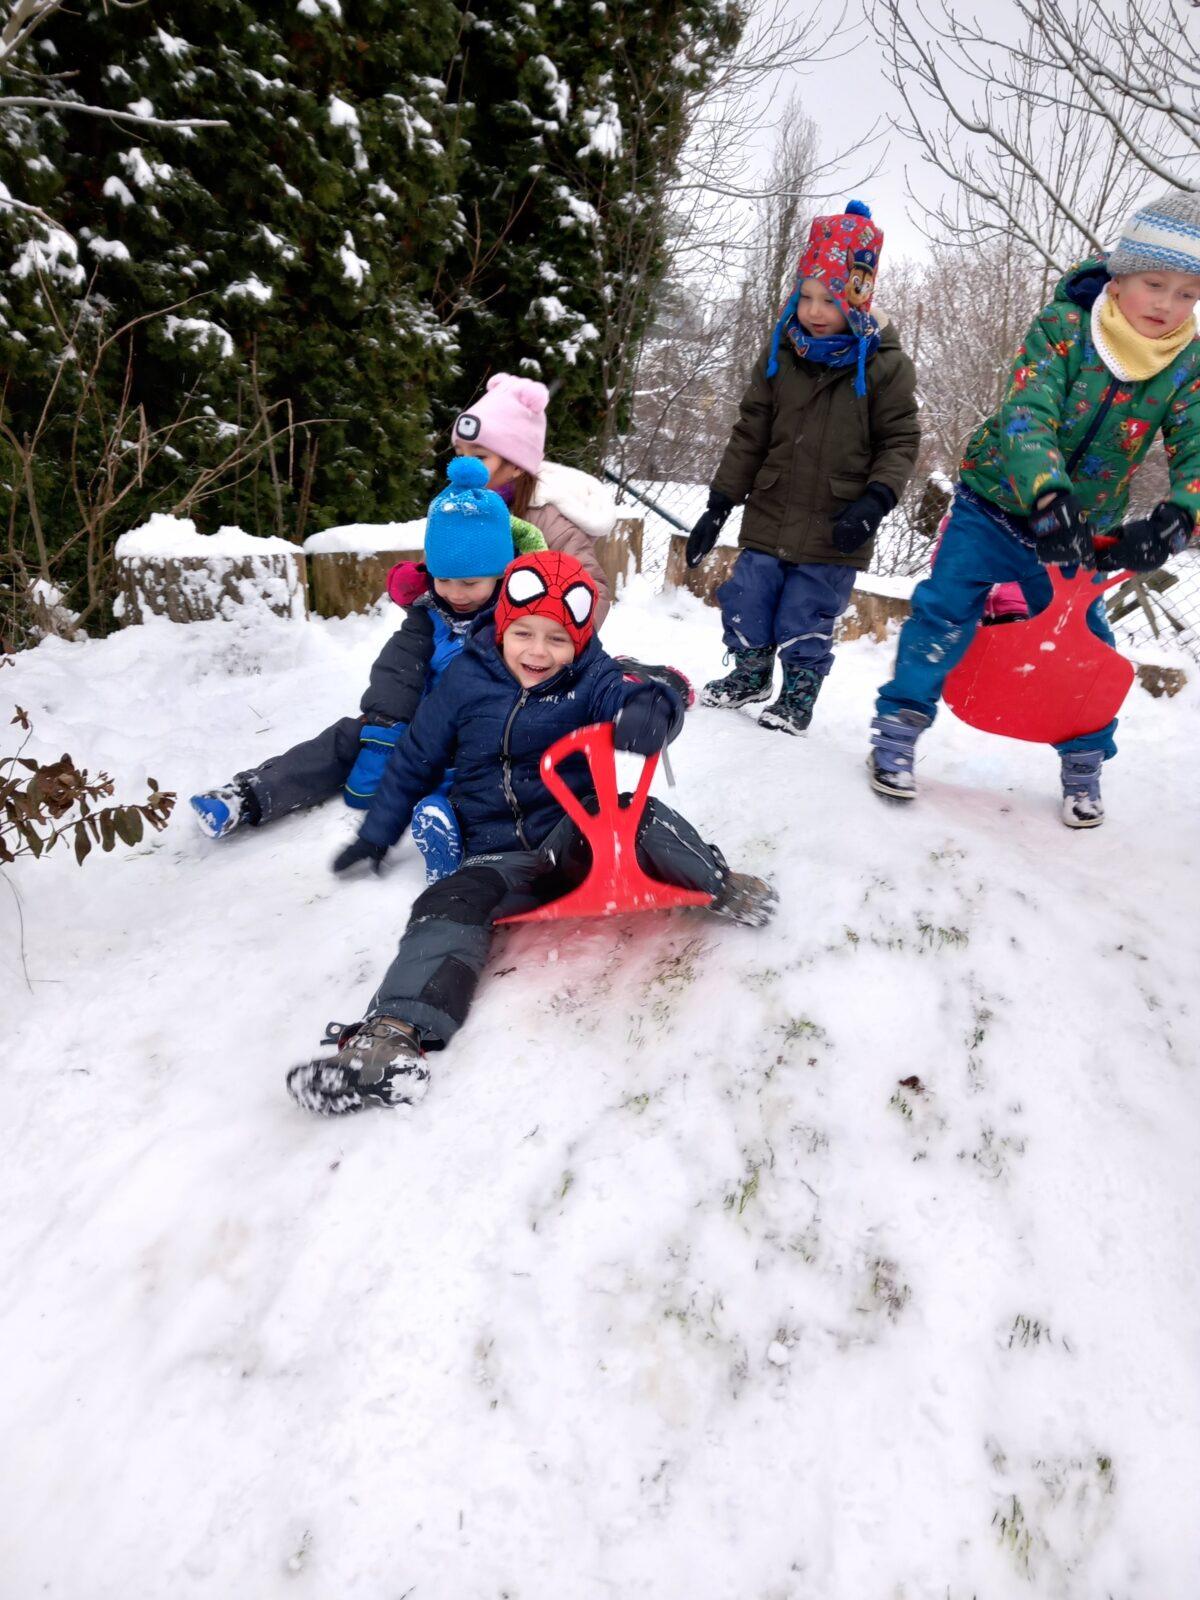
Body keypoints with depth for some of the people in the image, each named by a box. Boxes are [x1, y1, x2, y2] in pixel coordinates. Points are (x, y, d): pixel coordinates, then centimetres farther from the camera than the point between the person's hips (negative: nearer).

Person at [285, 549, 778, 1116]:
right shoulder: (467, 680, 2)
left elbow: (629, 695, -22)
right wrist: (375, 835, 18)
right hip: (502, 854, 1)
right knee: (452, 902, -29)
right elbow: (415, 760, 13)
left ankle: (721, 885, -8)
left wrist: (648, 710, -50)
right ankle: (395, 1033, -44)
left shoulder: (590, 679, 0)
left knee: (640, 817, -31)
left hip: (578, 833, 0)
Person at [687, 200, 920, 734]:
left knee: (807, 620, 1)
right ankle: (750, 675, 32)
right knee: (746, 603, 8)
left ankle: (799, 693, 22)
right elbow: (750, 434, 7)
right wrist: (720, 503, 5)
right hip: (769, 517, 4)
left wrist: (875, 502, -17)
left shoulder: (886, 365, -5)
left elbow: (900, 442, -1)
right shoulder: (781, 354, 4)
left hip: (835, 530, -3)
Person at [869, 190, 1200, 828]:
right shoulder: (1061, 326, -19)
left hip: (1082, 530, 3)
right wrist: (1049, 497, -51)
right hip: (999, 502, -3)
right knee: (948, 606, -18)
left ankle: (1084, 764, 23)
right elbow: (1025, 415, -33)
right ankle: (899, 723, -4)